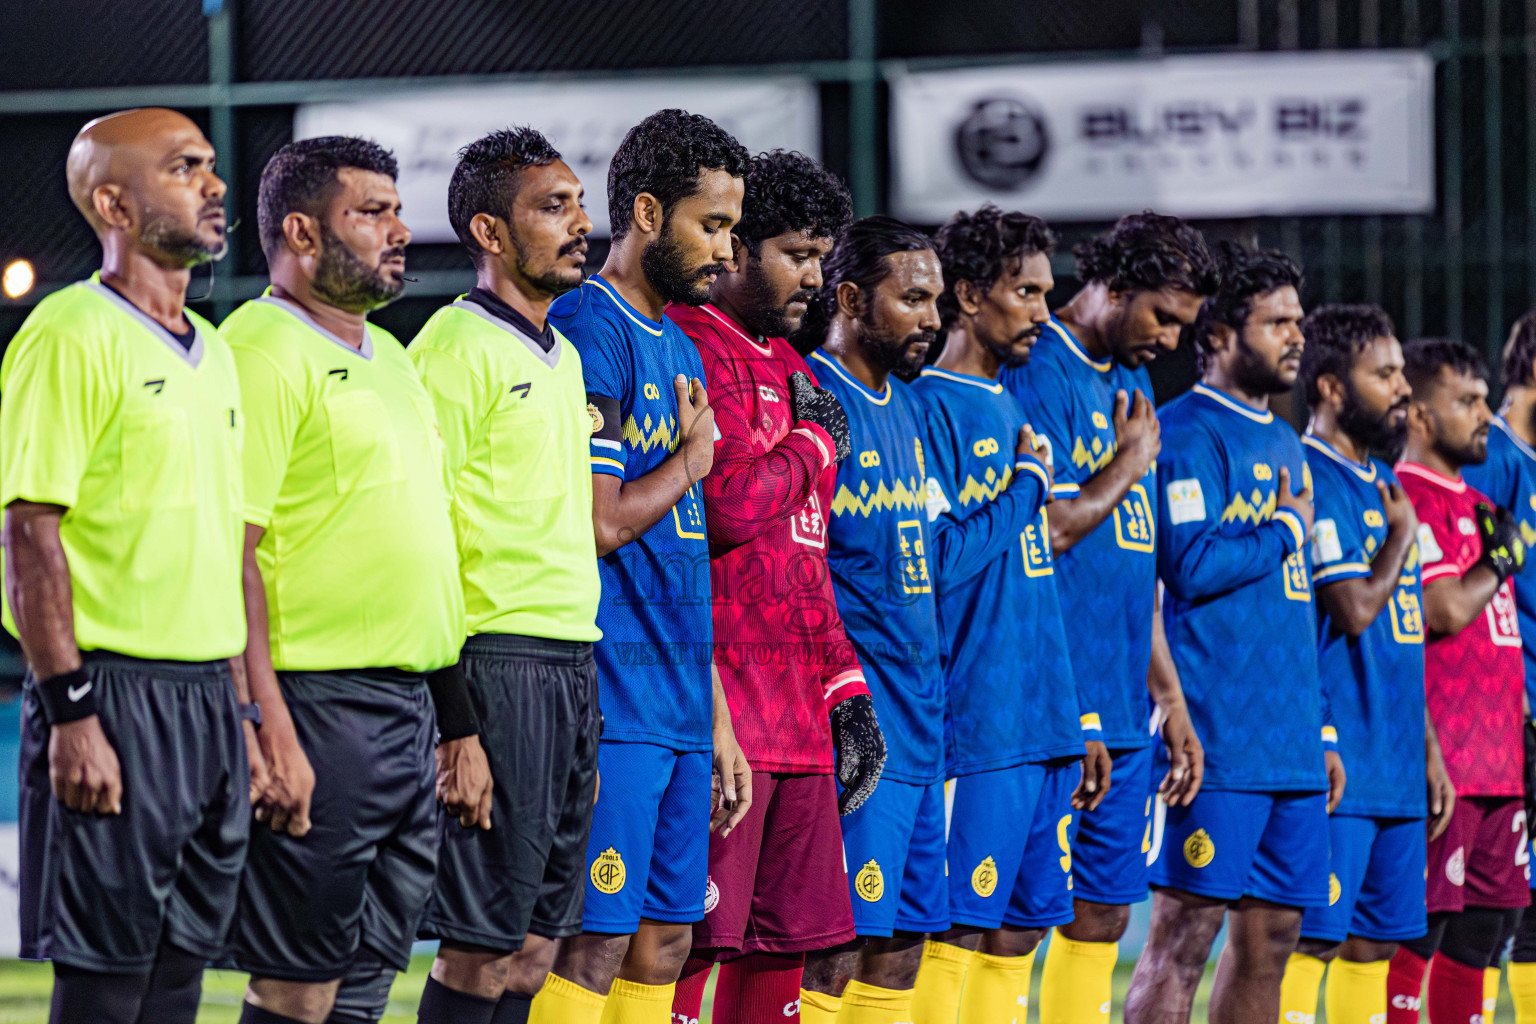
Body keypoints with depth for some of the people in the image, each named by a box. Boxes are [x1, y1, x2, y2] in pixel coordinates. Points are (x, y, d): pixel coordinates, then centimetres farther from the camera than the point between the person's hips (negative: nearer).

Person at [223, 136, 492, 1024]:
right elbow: (230, 551, -15)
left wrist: (460, 723, 20)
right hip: (320, 707, -9)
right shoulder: (262, 352, -8)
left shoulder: (390, 360, 20)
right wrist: (267, 730, -22)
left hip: (412, 709, 9)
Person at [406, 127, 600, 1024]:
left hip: (574, 662, 9)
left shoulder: (564, 358, 19)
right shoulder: (457, 346, -8)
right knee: (480, 946, -8)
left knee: (536, 940, 8)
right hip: (499, 656, -9)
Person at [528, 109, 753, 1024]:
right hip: (611, 700, -9)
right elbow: (601, 525, -18)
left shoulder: (681, 352, 18)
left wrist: (717, 717, 19)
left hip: (680, 707, 9)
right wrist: (693, 458, -1)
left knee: (664, 941, 8)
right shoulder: (587, 332, -10)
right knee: (595, 945, -9)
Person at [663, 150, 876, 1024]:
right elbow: (729, 505, -21)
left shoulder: (790, 368, 21)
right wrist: (814, 446, -3)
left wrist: (844, 686, 19)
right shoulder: (695, 347, -8)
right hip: (723, 708, -9)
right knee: (691, 939, -10)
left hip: (799, 714, 9)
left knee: (785, 939, 8)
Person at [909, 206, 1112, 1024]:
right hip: (977, 729, -8)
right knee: (959, 928, -8)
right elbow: (943, 558, -19)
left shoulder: (1009, 408, 18)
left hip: (1043, 725, 8)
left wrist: (1078, 718, 19)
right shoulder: (931, 407, -8)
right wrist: (1027, 483, -7)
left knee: (1020, 928, 8)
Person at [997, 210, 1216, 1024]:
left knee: (1103, 913, 9)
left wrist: (1170, 698, 21)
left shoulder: (1131, 384, 18)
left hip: (1124, 711, 9)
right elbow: (1042, 530, -18)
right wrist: (1132, 463, -5)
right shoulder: (1036, 374, -10)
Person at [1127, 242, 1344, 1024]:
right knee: (1186, 930, -9)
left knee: (1270, 931, 8)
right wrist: (1286, 529, -5)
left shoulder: (1284, 444, 20)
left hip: (1290, 745, 9)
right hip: (1216, 740, -9)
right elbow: (1191, 565, -21)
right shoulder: (1188, 432, -7)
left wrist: (1321, 728, 20)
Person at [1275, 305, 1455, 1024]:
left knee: (1375, 942, 8)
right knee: (1312, 938, -10)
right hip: (1335, 765, -9)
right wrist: (1401, 535, -2)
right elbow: (1355, 607, -19)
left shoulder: (1381, 484, 18)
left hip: (1395, 768, 9)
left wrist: (1428, 749, 19)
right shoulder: (1312, 479, -10)